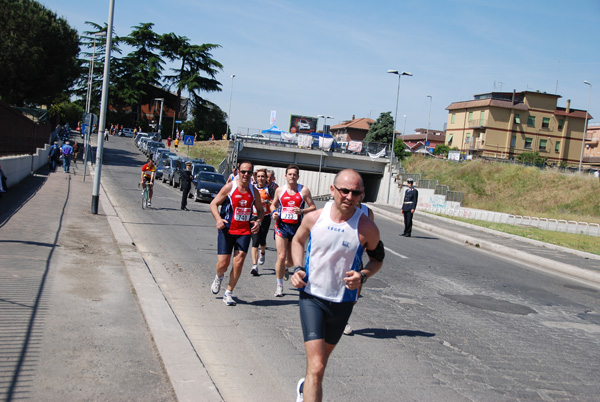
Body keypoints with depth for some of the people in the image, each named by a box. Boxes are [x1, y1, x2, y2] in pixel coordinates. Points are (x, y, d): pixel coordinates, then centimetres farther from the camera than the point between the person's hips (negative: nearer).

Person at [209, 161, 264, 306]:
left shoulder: (254, 192, 7)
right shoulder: (229, 187, -4)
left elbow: (260, 210, 19)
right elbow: (213, 204, -2)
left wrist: (258, 222, -2)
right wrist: (218, 219, -20)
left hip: (244, 231, 2)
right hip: (227, 230, -2)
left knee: (239, 262, -8)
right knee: (223, 263, -3)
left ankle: (228, 293, 8)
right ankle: (219, 277, 35)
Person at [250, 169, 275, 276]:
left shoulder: (269, 189, -1)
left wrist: (266, 201, -20)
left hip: (265, 218, -1)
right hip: (254, 217, 1)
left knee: (262, 240, 6)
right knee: (255, 241, -9)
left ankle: (262, 253, 43)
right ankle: (254, 265, -13)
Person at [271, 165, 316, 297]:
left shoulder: (304, 190, 0)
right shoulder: (279, 190, 5)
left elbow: (313, 207, 2)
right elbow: (274, 205, 19)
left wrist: (302, 211, -17)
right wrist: (274, 212, -3)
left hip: (296, 227, 0)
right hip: (281, 225, 0)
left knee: (292, 260, 9)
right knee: (281, 257, -10)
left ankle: (285, 268, 48)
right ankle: (279, 286, 7)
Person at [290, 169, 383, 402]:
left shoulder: (367, 228, -14)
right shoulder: (314, 218, -10)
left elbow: (377, 258, 4)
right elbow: (298, 241, 12)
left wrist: (362, 276, -16)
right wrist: (298, 268, -4)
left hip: (342, 301, 2)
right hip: (311, 296, -1)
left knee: (322, 357, 24)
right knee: (316, 366, -13)